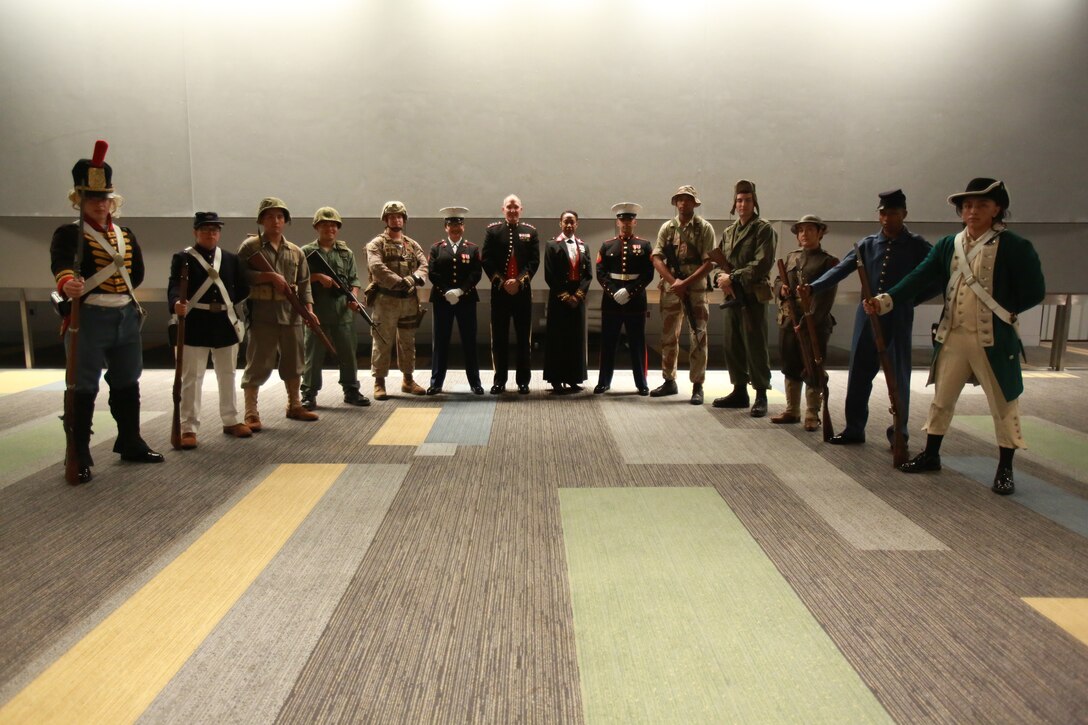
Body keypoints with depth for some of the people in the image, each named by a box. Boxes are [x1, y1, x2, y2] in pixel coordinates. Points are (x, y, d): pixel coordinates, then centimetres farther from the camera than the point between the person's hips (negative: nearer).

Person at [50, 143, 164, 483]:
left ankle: (130, 444, 28)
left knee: (127, 385, 15)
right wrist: (69, 284, -48)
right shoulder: (69, 234, -7)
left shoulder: (126, 235, 13)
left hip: (127, 316, 6)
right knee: (83, 390, -2)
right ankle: (80, 459, 5)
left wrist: (114, 290, 6)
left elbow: (137, 272, 18)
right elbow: (61, 264, -27)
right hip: (88, 319, -6)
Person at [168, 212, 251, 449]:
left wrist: (227, 303, -3)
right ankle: (189, 428, 4)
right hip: (195, 325, -4)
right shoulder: (182, 258, -3)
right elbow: (174, 286, -17)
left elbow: (242, 288, 10)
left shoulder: (231, 258, 10)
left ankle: (230, 421, 27)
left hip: (226, 323, 4)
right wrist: (177, 303, -37)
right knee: (192, 378, -1)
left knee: (227, 375, 14)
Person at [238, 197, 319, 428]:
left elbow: (304, 283, 9)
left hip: (291, 314, 5)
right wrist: (270, 276, -17)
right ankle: (251, 414, 5)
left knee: (293, 362, 15)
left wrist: (309, 309, -2)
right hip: (262, 314, -5)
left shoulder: (295, 252, 11)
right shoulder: (250, 246, 0)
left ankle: (295, 406, 30)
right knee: (258, 364, -2)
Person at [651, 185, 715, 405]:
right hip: (670, 289, 3)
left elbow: (708, 262, -8)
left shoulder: (704, 228, -1)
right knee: (668, 337, 10)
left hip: (696, 289, -3)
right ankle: (669, 381, 23)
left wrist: (685, 282, -16)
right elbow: (656, 258, 0)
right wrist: (673, 281, -13)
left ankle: (697, 386, 4)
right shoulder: (667, 228, 8)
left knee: (698, 338, -3)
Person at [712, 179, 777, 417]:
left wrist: (733, 278, -15)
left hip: (753, 296, -6)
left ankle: (761, 396, 3)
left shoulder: (764, 230, -4)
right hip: (731, 296, 6)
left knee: (755, 347, -5)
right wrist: (721, 277, -6)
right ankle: (739, 391, 20)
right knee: (733, 346, 10)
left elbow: (762, 265, -14)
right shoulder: (728, 232, 16)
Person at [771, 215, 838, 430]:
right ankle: (792, 410, 24)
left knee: (812, 370, 0)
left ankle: (812, 415, 9)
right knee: (790, 367, 13)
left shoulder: (828, 261, -4)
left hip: (814, 323, -6)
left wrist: (809, 321, -21)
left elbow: (826, 297, -12)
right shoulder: (791, 257, 15)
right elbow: (778, 280, 20)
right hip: (788, 321, 6)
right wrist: (781, 288, -6)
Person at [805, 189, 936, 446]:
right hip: (867, 316, 3)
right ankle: (854, 429, 17)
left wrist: (910, 299, -5)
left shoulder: (916, 246, 0)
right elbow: (841, 269, -4)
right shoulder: (868, 244, 6)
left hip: (898, 319, -3)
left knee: (899, 376, 5)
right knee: (859, 374, 6)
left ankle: (899, 433, 17)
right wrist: (813, 287, -17)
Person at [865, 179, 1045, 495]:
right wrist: (886, 300, -19)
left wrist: (1002, 312, -5)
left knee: (1003, 403, 6)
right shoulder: (948, 246, 4)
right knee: (942, 398, 14)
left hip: (994, 340, -4)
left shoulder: (1014, 247, -7)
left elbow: (1034, 291, -5)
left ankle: (1004, 468, 20)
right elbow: (919, 279, -6)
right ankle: (931, 455, 29)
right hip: (952, 337, 4)